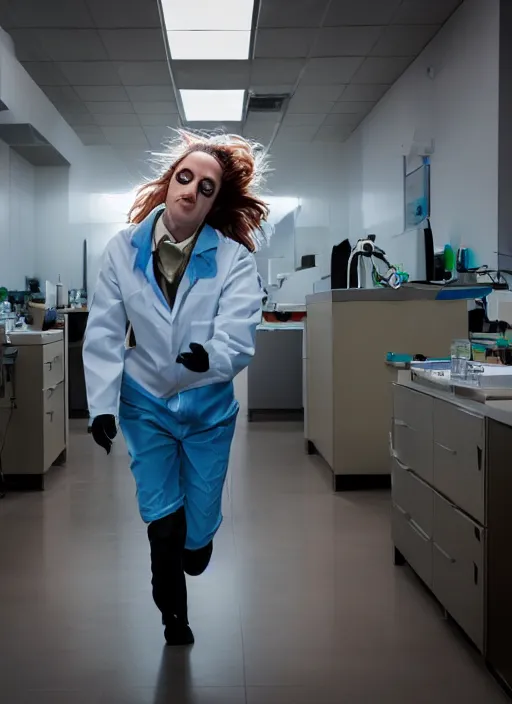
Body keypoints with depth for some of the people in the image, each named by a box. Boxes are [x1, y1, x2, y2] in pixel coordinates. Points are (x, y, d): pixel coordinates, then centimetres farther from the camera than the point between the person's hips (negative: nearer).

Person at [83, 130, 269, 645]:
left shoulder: (235, 260, -17)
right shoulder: (123, 249, -11)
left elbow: (238, 339, -27)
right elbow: (104, 334, -9)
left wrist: (211, 357, -48)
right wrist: (102, 404, -15)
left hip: (208, 407, 0)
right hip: (146, 404, 1)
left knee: (198, 524, 8)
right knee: (161, 519, 2)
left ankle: (193, 546, 49)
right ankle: (172, 612, 31)